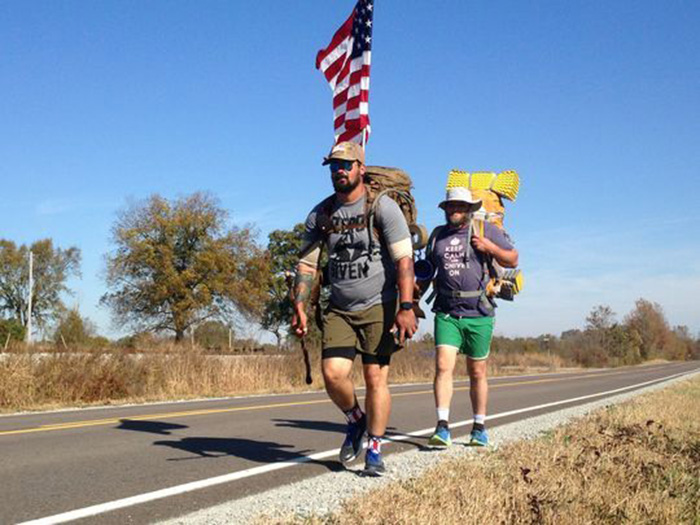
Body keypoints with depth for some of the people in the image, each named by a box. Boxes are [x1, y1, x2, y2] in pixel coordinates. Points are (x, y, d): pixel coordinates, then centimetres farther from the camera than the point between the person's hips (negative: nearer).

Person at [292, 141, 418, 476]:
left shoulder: (383, 207, -7)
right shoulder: (320, 215, 6)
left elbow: (403, 260, -12)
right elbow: (306, 263, 9)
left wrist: (406, 307, -21)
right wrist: (299, 307, -2)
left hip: (378, 307, -3)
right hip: (339, 310, 4)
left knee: (376, 378, -2)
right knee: (332, 373, -11)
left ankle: (374, 451, 13)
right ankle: (356, 420, 20)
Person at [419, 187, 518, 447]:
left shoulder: (486, 229, 3)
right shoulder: (437, 235, 12)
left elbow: (512, 261, 3)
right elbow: (427, 273, 22)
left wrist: (489, 247, -13)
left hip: (478, 314, -1)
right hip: (446, 314, 2)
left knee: (477, 373, 8)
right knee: (443, 366, -13)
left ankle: (479, 428, 20)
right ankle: (442, 428, -14)